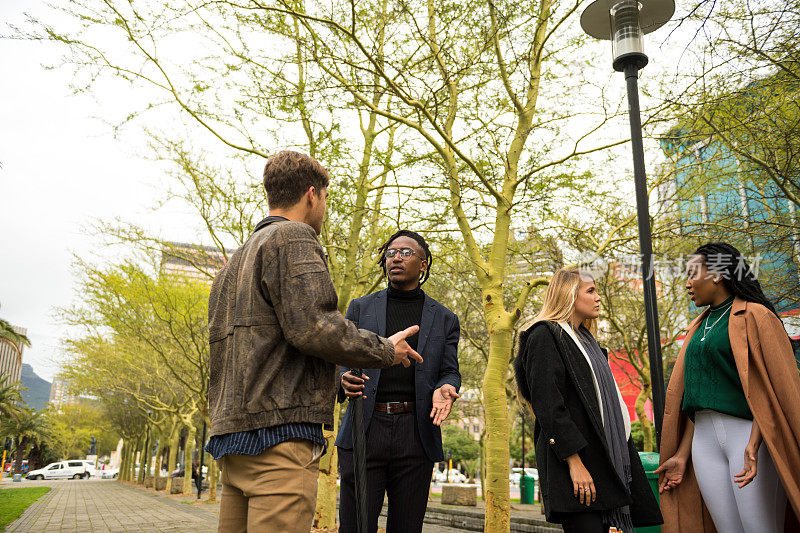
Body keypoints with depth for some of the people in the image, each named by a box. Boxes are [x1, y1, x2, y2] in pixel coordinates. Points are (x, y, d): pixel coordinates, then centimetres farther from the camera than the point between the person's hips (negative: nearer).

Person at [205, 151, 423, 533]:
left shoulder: (235, 261, 25)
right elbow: (313, 327, -17)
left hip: (231, 431, 10)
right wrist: (385, 351, -3)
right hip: (279, 430, -10)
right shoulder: (293, 237, -4)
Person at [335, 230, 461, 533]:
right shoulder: (361, 308, 12)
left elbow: (450, 372, 11)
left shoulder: (444, 319, 12)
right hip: (365, 431, 0)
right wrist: (345, 381, -14)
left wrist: (445, 389, -13)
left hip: (416, 435, 1)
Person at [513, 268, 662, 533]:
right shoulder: (544, 337, -6)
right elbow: (547, 405, -15)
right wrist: (574, 461, -21)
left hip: (602, 459, 9)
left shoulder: (584, 339, 23)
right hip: (573, 458, -9)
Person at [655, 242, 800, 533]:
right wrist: (682, 455, 11)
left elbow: (771, 384, -10)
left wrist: (753, 443, -23)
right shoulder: (699, 327, 19)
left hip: (748, 433, -6)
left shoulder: (754, 316, -1)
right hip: (705, 441, 6)